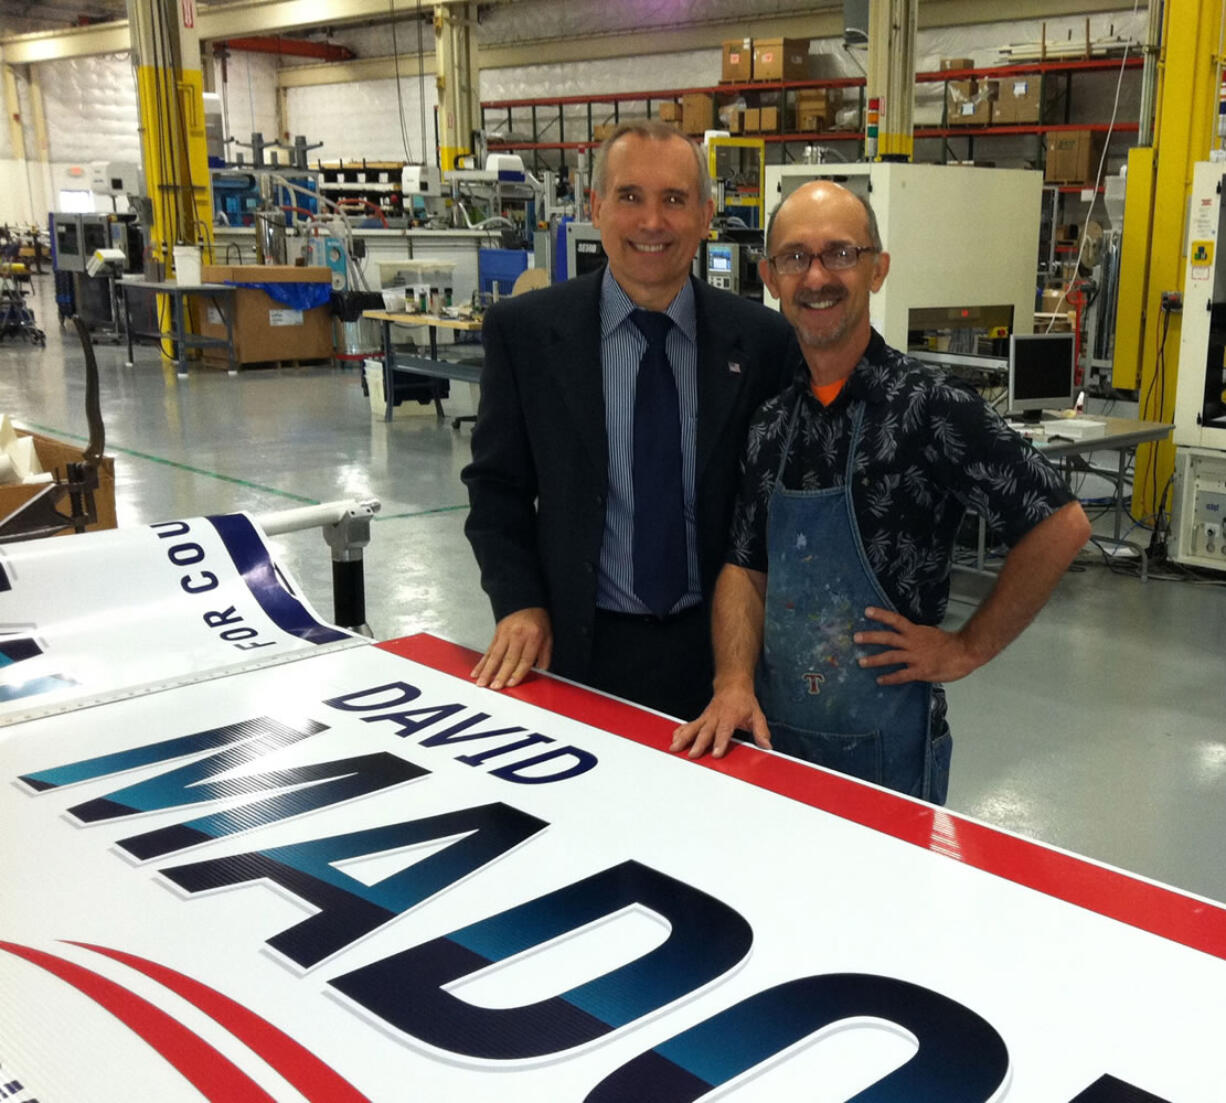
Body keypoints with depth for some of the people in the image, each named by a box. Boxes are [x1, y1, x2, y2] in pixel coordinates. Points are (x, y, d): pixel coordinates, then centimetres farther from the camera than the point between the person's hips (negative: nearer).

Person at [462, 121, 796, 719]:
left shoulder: (763, 339, -3)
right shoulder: (523, 329, -4)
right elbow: (497, 484, 2)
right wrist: (520, 604, -9)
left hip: (716, 647, 1)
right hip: (576, 647, 0)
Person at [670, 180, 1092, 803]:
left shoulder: (929, 407, -15)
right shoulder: (769, 417, 2)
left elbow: (1059, 525, -14)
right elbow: (745, 567, 4)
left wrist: (967, 648, -10)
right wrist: (735, 684, -10)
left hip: (884, 745, -5)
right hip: (771, 729, 5)